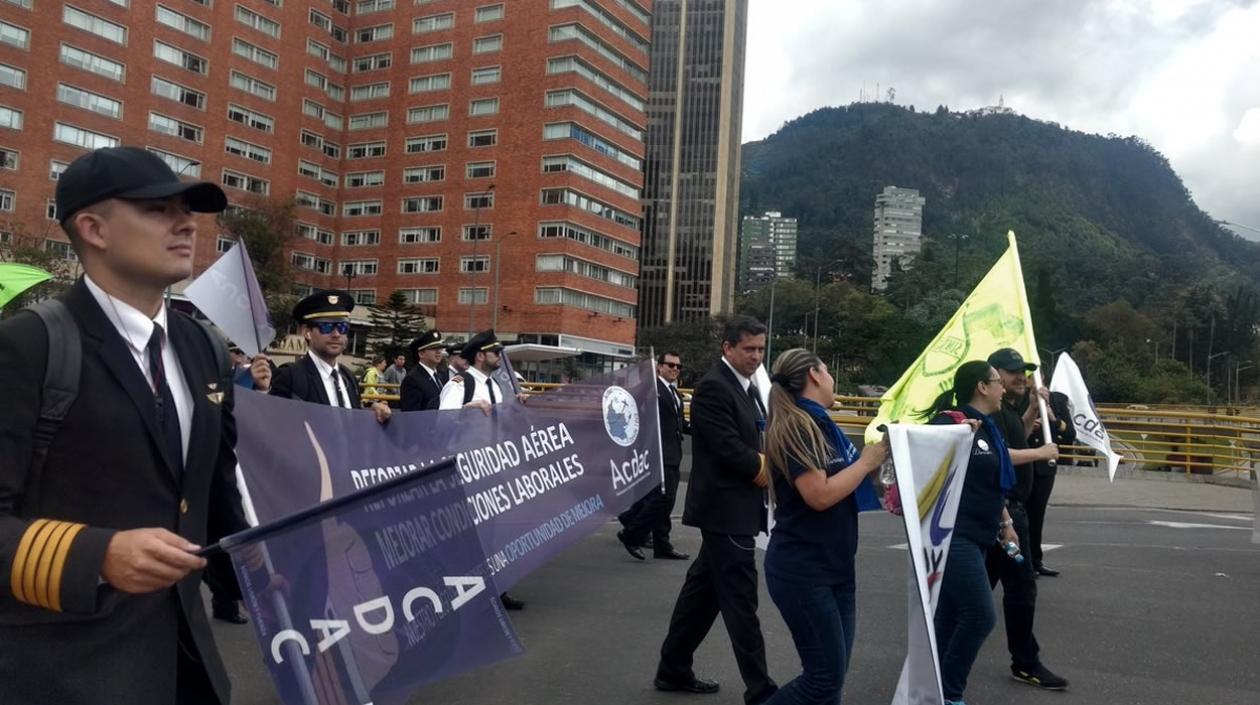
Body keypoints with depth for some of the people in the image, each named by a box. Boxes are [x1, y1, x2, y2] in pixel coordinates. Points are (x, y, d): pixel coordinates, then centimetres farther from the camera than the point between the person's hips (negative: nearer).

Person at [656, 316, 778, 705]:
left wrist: (768, 467, -4)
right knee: (740, 598, -4)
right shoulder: (713, 387, -16)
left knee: (703, 589, 16)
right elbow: (728, 448, -22)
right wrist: (764, 470, -11)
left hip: (736, 508, 10)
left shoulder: (748, 388, 15)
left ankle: (673, 670, 27)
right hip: (725, 509, -10)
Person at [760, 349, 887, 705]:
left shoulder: (822, 424, 11)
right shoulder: (793, 427, -15)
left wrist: (876, 453, 4)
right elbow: (819, 496, -22)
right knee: (825, 676, -6)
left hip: (836, 565, 9)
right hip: (802, 570, -9)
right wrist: (866, 462, -11)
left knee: (832, 674, 11)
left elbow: (844, 485, 17)